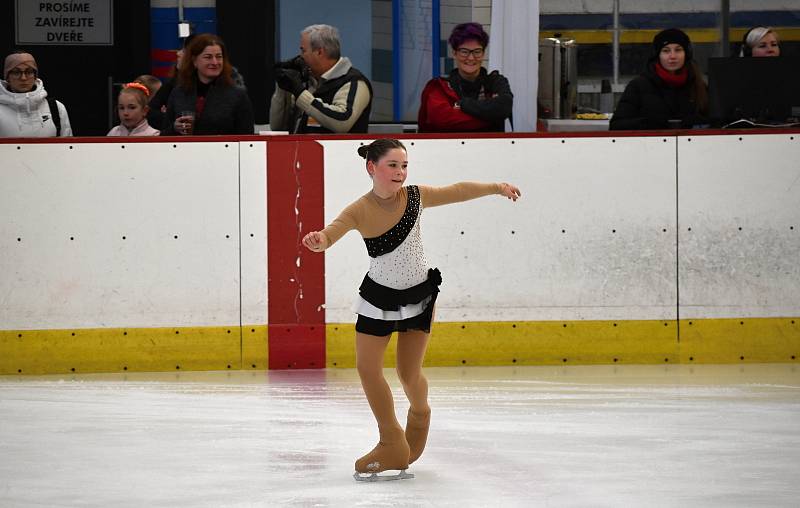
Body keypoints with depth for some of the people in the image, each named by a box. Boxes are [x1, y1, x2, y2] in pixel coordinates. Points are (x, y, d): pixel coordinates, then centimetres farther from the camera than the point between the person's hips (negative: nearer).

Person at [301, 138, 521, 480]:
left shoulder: (415, 197, -14)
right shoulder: (360, 211, -21)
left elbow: (459, 191, -1)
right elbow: (334, 231, -38)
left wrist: (498, 188, -4)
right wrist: (319, 240, -61)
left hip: (419, 295, 0)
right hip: (378, 297, 0)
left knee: (409, 373, 2)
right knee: (367, 367, -1)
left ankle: (419, 414, 34)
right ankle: (393, 445, 12)